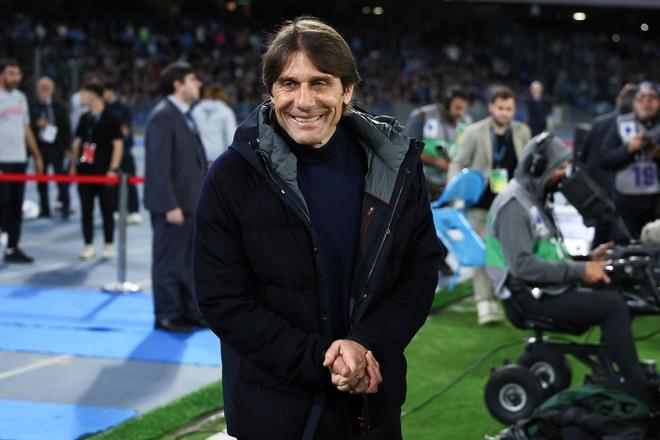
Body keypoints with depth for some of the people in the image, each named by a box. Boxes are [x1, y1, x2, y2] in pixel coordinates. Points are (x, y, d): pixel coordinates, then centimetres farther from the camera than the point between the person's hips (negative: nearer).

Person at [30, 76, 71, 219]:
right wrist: (37, 124, -15)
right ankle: (44, 209, 11)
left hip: (56, 147, -2)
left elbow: (66, 127, 3)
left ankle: (65, 207, 6)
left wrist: (67, 147, -3)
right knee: (41, 179, 5)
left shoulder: (59, 106, 4)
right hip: (39, 147, 2)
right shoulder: (33, 107, 6)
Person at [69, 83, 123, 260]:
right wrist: (73, 166, 12)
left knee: (107, 210, 2)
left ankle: (109, 245, 11)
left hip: (104, 172, -5)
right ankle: (88, 245, 14)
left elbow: (118, 144, -8)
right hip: (85, 171, 6)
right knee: (86, 210, 7)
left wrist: (113, 169, -14)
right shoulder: (84, 118, 10)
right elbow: (77, 142, 17)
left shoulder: (110, 119, -7)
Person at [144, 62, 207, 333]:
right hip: (173, 204, -9)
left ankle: (190, 311, 23)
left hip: (191, 201, 9)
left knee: (189, 261, 15)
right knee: (169, 262, 1)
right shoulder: (162, 116, -15)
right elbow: (159, 165, -20)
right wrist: (170, 205, -22)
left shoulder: (185, 116, 15)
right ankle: (167, 316, 10)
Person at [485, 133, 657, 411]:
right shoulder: (513, 206, -15)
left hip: (551, 287, 10)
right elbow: (522, 265, -25)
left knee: (617, 296, -2)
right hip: (531, 296, -10)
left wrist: (587, 260, 5)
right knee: (613, 306, -22)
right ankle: (641, 395, -19)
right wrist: (579, 271, -22)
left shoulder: (536, 200, 18)